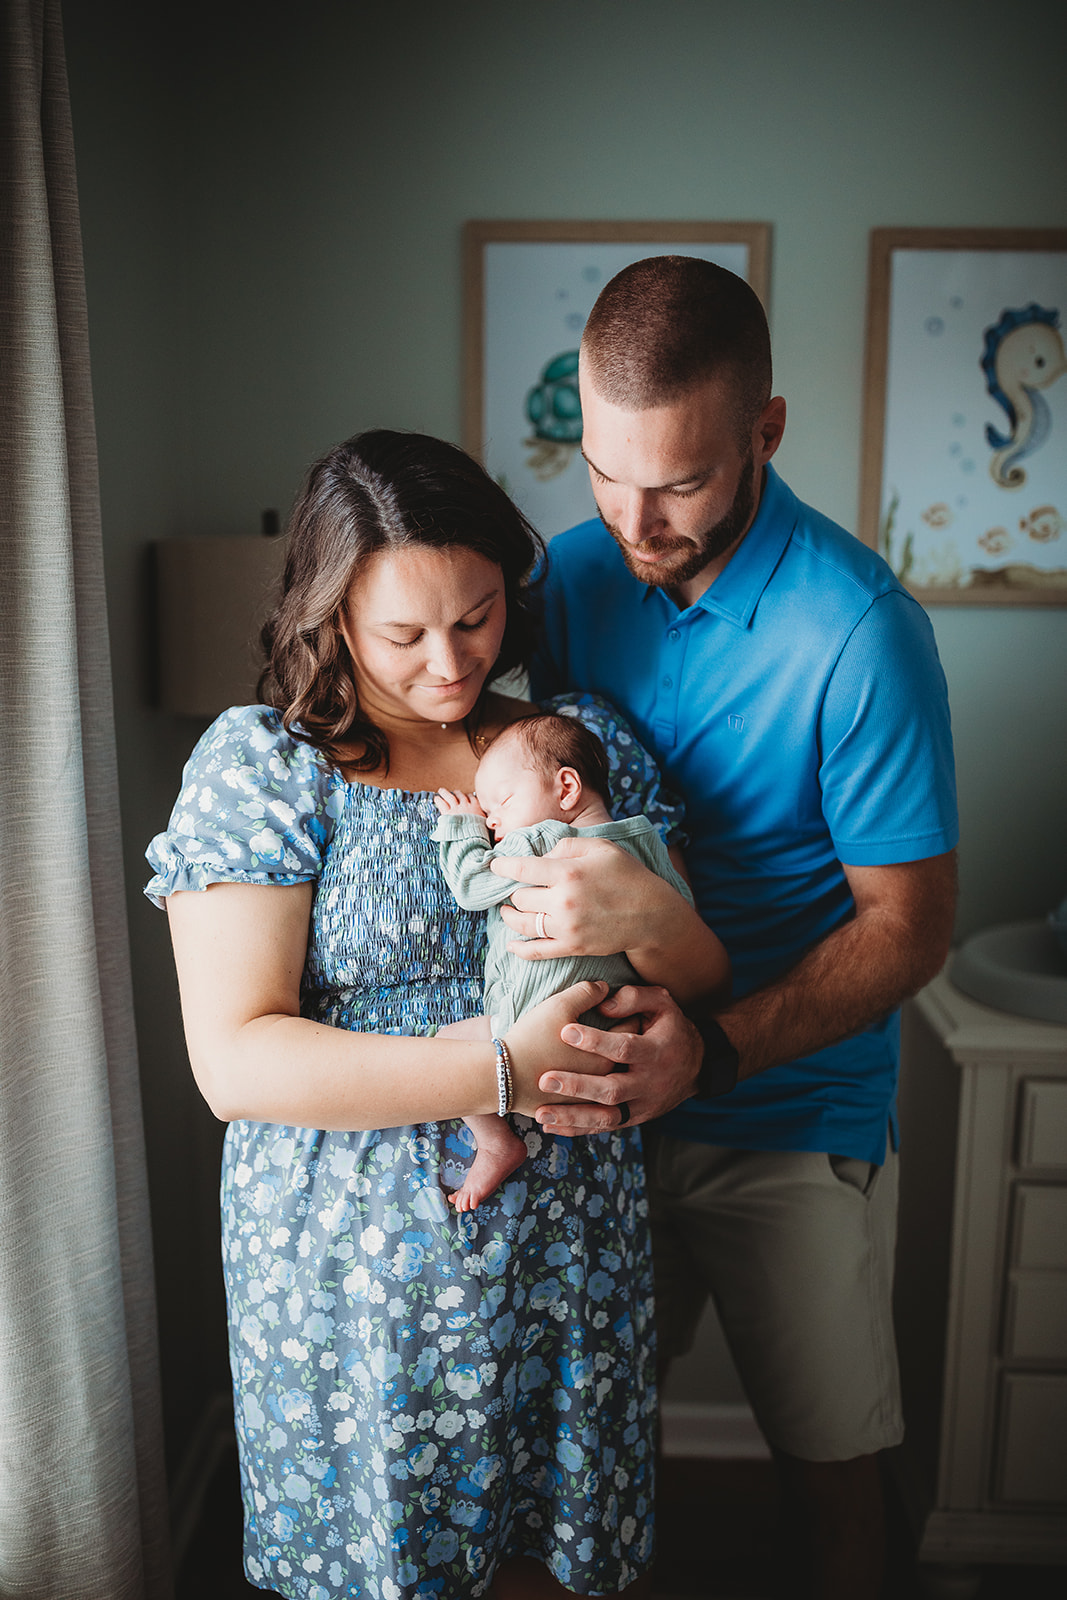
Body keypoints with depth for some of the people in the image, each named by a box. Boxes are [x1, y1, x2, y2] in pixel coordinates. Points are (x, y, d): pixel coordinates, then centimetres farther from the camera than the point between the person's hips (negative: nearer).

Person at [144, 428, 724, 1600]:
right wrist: (506, 1074, -24)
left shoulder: (587, 742, 2)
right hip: (359, 1272, -3)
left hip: (569, 1240, 3)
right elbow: (234, 1060, -17)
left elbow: (705, 981, 2)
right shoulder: (256, 764, -9)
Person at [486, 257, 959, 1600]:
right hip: (613, 1088, 4)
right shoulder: (576, 572, -4)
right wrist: (588, 893, -20)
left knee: (826, 1455, 14)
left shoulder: (857, 630, -20)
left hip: (793, 1119, -3)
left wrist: (714, 1049, -29)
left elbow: (909, 925, -15)